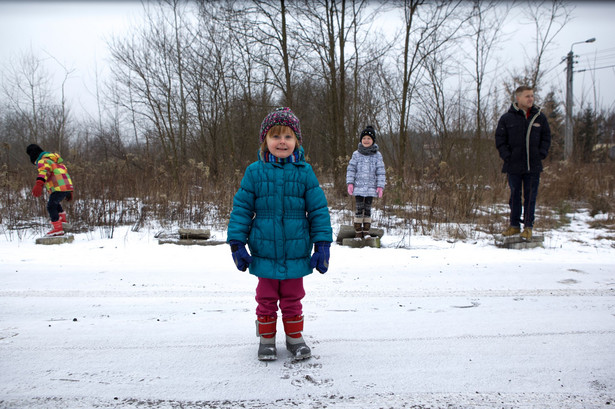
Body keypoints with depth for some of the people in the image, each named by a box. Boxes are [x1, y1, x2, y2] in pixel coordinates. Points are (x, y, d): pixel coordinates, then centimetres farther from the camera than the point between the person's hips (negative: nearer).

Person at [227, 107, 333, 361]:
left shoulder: (304, 172, -4)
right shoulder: (255, 172, -4)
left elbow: (318, 210, 0)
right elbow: (241, 208, 0)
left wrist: (322, 245, -3)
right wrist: (237, 243, -3)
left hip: (296, 252, 0)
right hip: (264, 252, 0)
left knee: (293, 298, 16)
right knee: (266, 298, 15)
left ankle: (295, 337, 35)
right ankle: (266, 338, 33)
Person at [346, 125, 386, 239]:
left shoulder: (377, 155, 5)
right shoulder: (356, 154, 5)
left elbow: (380, 172, 4)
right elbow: (351, 169, 5)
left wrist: (380, 186, -3)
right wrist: (350, 183, -4)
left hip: (371, 188, 1)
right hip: (358, 187, -1)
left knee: (368, 209, 6)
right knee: (359, 209, -1)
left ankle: (366, 231, 15)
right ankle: (358, 231, 7)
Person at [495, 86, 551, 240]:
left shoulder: (540, 117, 6)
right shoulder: (507, 118, -1)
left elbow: (546, 137, 13)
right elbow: (500, 139, 2)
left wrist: (542, 153, 0)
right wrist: (507, 156, -7)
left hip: (533, 166, 1)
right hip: (514, 166, -1)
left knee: (531, 197, 5)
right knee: (515, 196, 8)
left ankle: (528, 226, 14)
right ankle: (515, 225, 18)